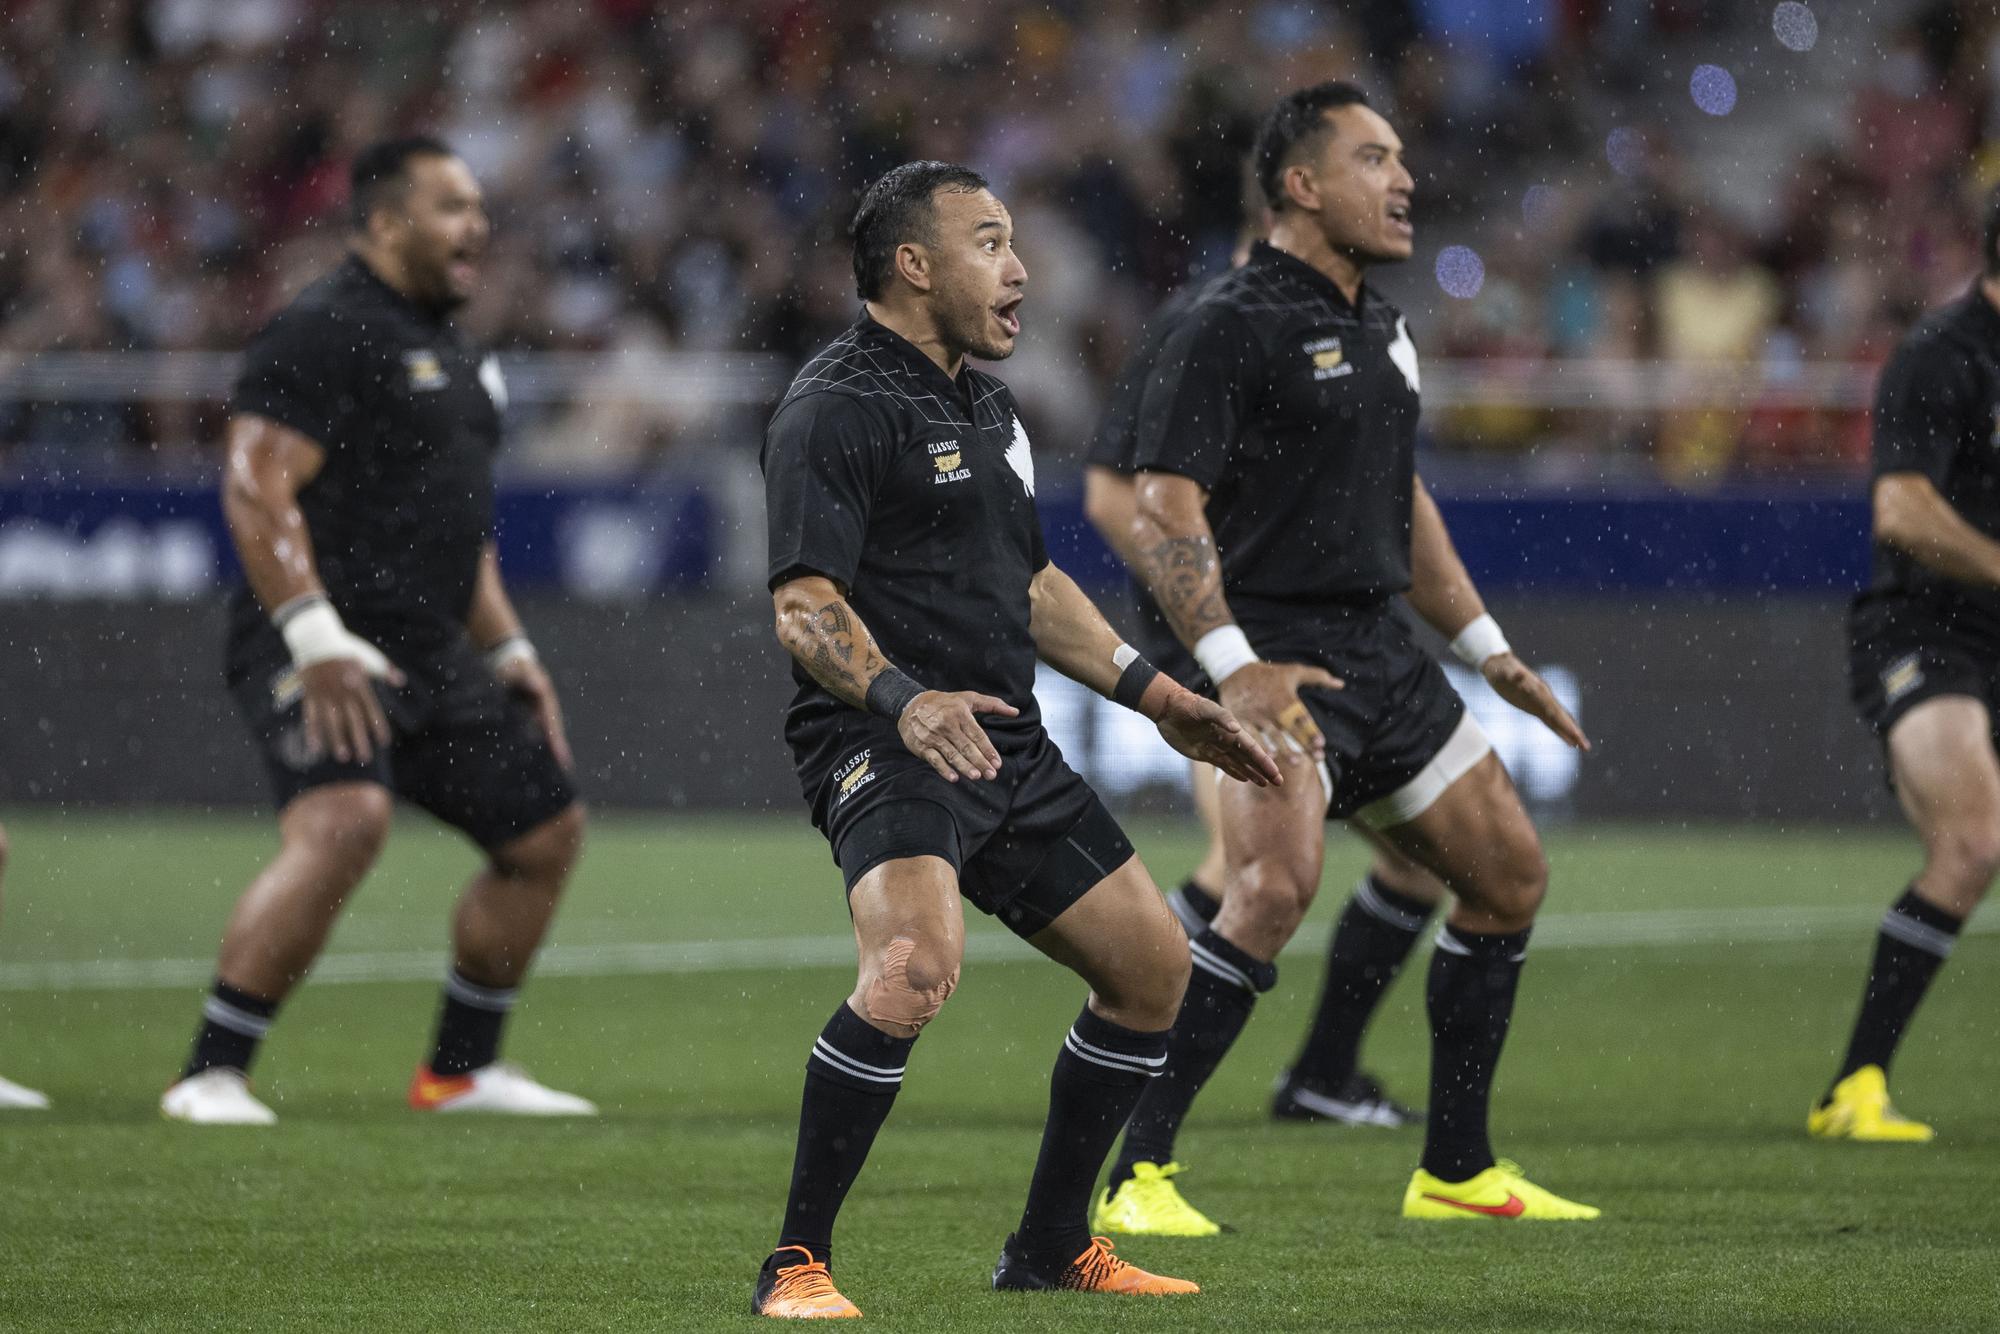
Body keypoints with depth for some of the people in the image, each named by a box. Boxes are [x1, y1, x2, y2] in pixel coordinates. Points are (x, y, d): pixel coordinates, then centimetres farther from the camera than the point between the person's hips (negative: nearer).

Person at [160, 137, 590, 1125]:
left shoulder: (451, 351, 20)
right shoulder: (321, 331, -11)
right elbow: (256, 491, -19)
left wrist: (508, 649, 23)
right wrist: (315, 638, -27)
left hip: (432, 654, 10)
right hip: (323, 654, -10)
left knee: (548, 831, 12)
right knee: (344, 822, -30)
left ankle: (461, 1070, 26)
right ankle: (211, 1076, -25)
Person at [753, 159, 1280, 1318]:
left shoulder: (987, 406, 19)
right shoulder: (837, 409, -11)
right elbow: (805, 607, -20)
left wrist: (1158, 697, 26)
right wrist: (904, 700, -35)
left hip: (1008, 745, 10)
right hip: (882, 744, -10)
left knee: (1153, 965, 12)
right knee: (917, 965, -32)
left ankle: (1052, 1248, 25)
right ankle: (796, 1266, -24)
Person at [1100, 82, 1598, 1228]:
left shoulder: (1381, 327, 17)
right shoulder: (1230, 329, -11)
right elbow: (1165, 509, -17)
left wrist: (1489, 651, 27)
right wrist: (1232, 665, -28)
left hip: (1384, 655, 9)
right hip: (1279, 660, -9)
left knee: (1512, 875, 12)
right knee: (1279, 884, -28)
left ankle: (1458, 1172, 23)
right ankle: (1134, 1174, -24)